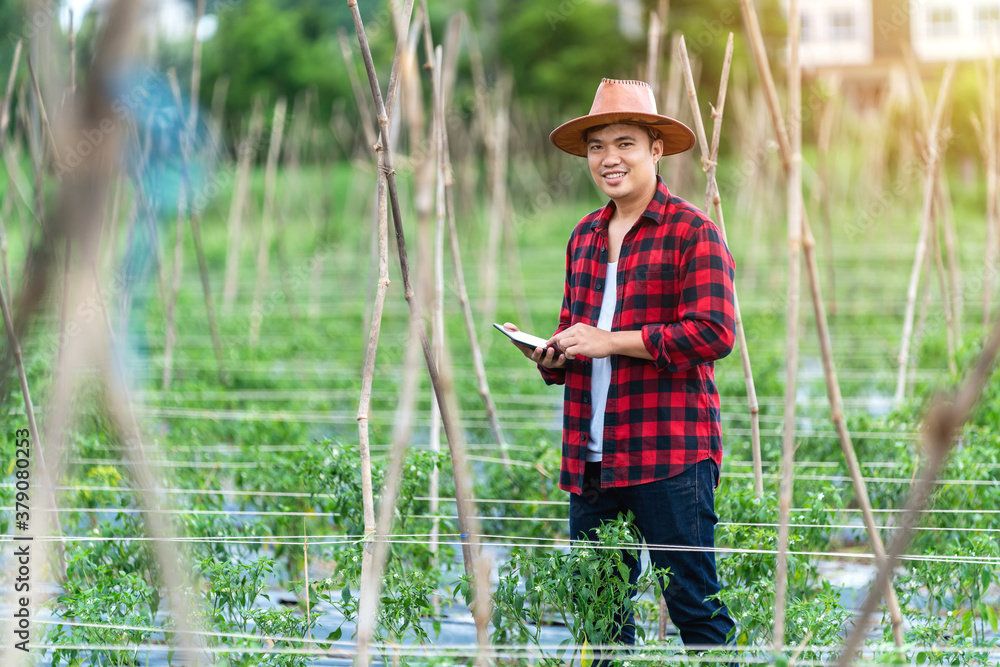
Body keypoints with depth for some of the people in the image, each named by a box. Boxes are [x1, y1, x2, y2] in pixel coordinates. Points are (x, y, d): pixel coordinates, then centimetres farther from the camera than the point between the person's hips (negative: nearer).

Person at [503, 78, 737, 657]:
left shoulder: (693, 232, -4)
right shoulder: (585, 237, 18)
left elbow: (713, 332, -14)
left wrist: (611, 341, -16)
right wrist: (551, 358, 5)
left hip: (671, 453, -7)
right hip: (591, 455, 7)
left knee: (693, 601, -5)